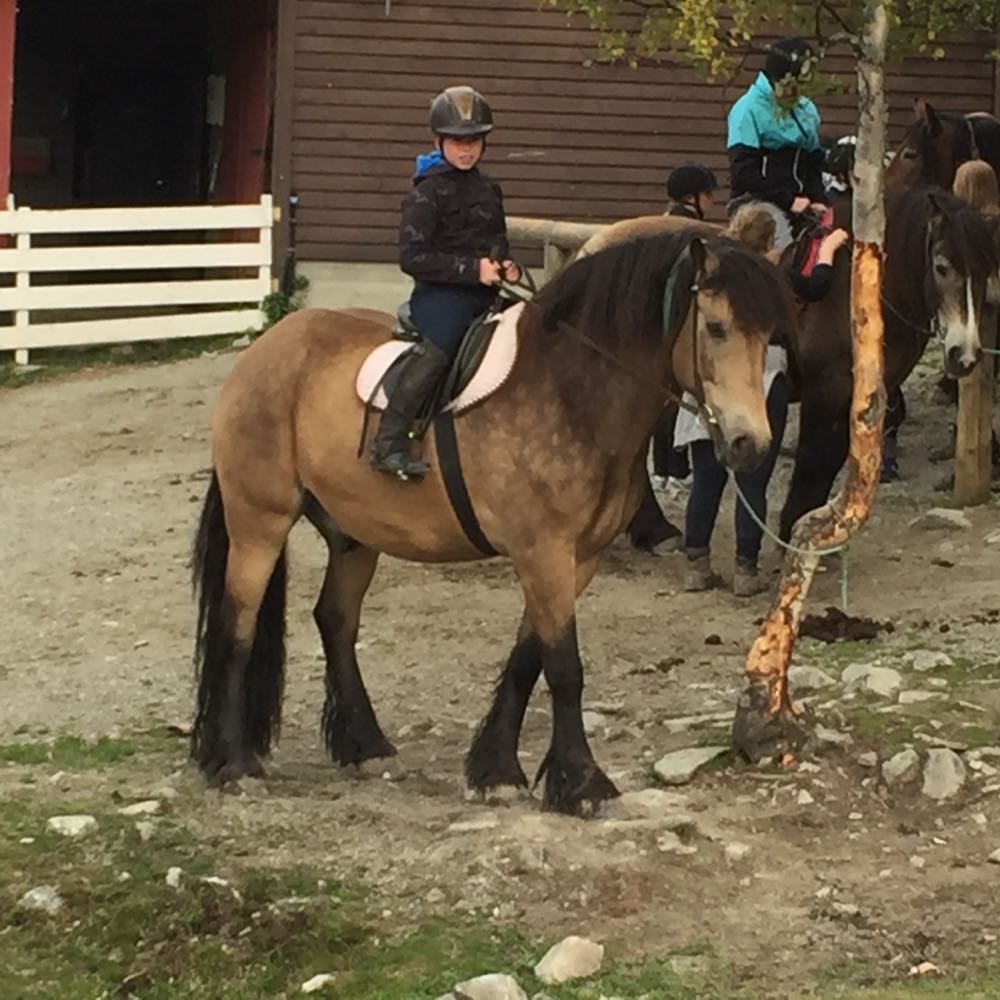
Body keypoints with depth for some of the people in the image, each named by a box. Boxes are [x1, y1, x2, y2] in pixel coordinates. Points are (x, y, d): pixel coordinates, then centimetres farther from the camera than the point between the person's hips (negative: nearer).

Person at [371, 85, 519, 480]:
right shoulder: (428, 191, -6)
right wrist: (472, 269, -18)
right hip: (440, 295, -8)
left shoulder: (489, 189, 17)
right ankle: (388, 443, -33)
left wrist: (507, 265, 7)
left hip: (483, 296, 8)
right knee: (438, 346, -30)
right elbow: (413, 257, -13)